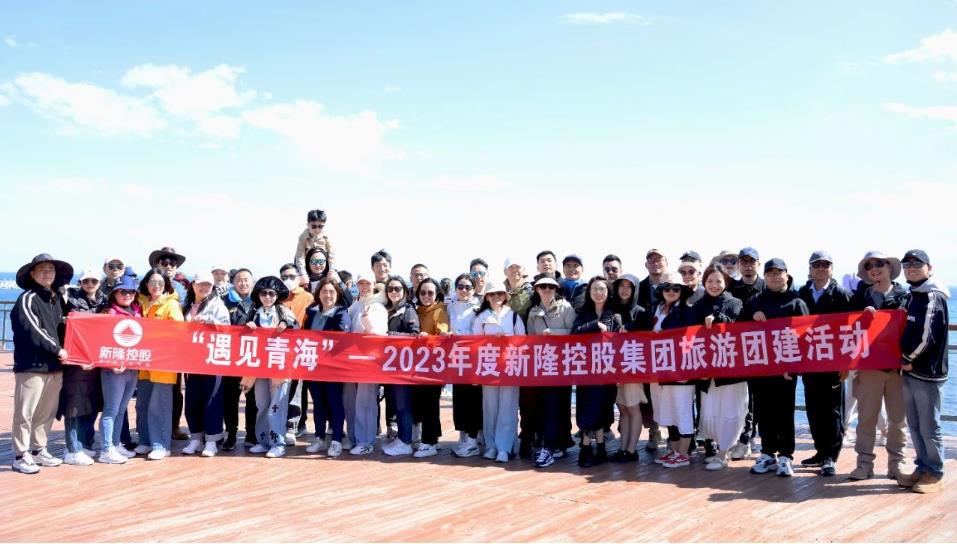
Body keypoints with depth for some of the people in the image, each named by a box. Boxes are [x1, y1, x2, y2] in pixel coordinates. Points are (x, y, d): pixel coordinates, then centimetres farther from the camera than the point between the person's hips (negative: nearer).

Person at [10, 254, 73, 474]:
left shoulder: (56, 299, 17)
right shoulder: (27, 299, -6)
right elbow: (33, 330, -14)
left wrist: (61, 351, 8)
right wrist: (57, 349, -11)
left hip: (54, 365, 7)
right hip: (32, 365, -7)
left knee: (47, 411, 12)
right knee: (25, 412, -3)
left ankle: (39, 450, 23)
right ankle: (21, 456, 4)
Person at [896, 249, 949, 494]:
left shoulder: (933, 297, -12)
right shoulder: (913, 297, 16)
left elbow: (926, 336, -18)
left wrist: (908, 359, -9)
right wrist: (906, 361, 6)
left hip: (927, 373, -8)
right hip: (910, 372, 8)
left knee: (929, 427, 0)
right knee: (915, 425, 14)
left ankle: (935, 474, 11)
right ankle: (922, 468, 24)